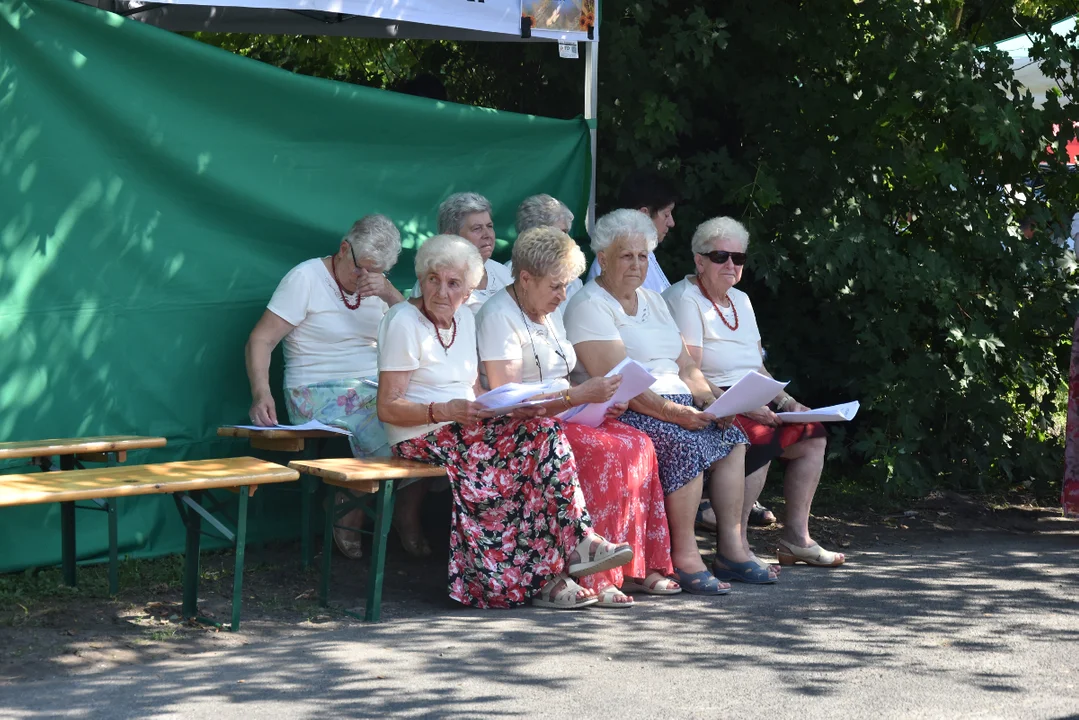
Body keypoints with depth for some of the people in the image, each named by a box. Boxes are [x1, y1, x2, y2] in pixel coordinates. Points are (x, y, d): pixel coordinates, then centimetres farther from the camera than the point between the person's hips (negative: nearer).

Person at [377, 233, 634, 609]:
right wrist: (445, 411, -27)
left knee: (542, 433, -19)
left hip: (464, 432, 7)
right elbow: (387, 408, -13)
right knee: (543, 436, -24)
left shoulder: (464, 318, 14)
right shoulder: (403, 322, -9)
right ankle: (576, 544, -19)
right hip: (423, 439, -7)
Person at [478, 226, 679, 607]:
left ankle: (638, 567, -14)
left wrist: (600, 400, 5)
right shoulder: (498, 316, -11)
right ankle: (596, 578, -27)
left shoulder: (550, 314, 20)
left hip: (566, 417, 9)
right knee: (609, 451, -29)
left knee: (640, 445, -14)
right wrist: (578, 396, -22)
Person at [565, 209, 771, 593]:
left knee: (733, 436, -13)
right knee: (686, 444, -31)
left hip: (680, 408, 8)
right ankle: (684, 555, -24)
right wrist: (672, 412, -24)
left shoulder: (653, 301, 22)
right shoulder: (590, 306, -6)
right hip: (626, 414, -8)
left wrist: (710, 401, -1)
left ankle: (731, 546, -12)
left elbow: (685, 367, 19)